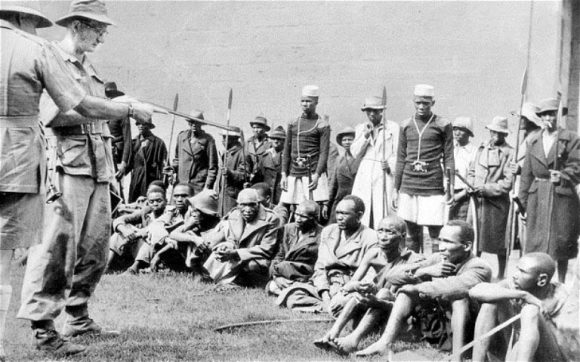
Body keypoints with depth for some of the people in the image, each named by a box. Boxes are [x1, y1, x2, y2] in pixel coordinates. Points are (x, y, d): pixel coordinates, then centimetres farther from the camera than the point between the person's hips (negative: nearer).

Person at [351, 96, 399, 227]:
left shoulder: (393, 127, 4)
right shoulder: (361, 128, 17)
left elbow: (398, 153, 1)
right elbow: (355, 153, 9)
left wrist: (390, 165, -17)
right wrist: (365, 135, -3)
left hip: (384, 175, -3)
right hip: (365, 174, 3)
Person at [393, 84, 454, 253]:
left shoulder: (443, 125, 3)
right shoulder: (406, 125, 12)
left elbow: (448, 158, 2)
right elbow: (401, 159, 14)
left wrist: (451, 186, -6)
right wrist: (396, 189, 11)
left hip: (433, 187, -3)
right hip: (408, 187, 3)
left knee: (435, 233, -5)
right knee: (413, 233, 8)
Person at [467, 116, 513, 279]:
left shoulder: (509, 153, -7)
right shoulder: (481, 149, 12)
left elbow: (507, 183, -11)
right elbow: (472, 172, 18)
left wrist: (485, 188, -15)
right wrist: (471, 187, -1)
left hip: (497, 202, -5)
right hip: (477, 200, 5)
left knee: (499, 241, 5)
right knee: (474, 237, 6)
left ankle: (501, 275, 17)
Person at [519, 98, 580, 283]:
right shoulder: (534, 142, 12)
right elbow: (526, 173, 12)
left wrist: (562, 176, -20)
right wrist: (523, 199, 7)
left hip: (562, 196, -3)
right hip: (537, 197, 3)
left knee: (561, 243, 2)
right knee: (535, 243, 3)